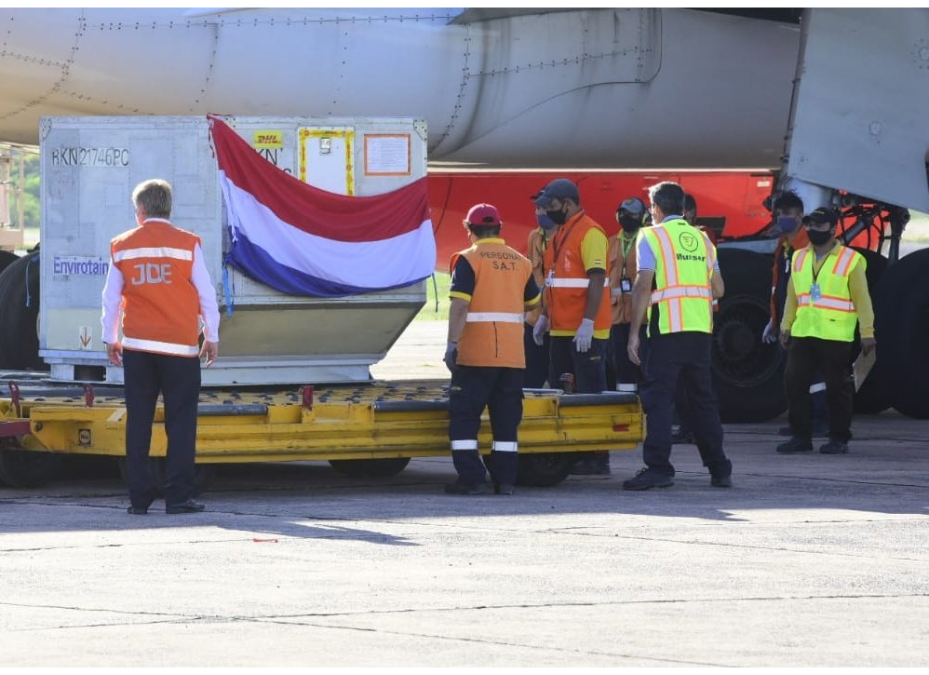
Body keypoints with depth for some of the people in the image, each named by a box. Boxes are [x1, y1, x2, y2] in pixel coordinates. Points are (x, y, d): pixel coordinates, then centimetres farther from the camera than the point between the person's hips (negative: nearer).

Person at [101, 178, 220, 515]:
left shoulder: (122, 246, 3)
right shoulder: (187, 243, -2)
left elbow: (111, 297, 8)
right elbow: (206, 294, 0)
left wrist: (110, 339, 19)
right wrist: (212, 337, 11)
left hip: (137, 345, 2)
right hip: (181, 346, -2)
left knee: (138, 422, 6)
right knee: (181, 422, 1)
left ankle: (139, 497, 4)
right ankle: (178, 496, -4)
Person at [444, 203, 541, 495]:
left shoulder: (468, 260, -6)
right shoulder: (520, 262, 10)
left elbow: (460, 304, -15)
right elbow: (533, 301, 23)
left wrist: (452, 344, -16)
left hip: (475, 354, -5)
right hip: (513, 356, 5)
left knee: (464, 416, 1)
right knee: (506, 418, 10)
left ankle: (471, 478, -5)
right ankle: (505, 479, 9)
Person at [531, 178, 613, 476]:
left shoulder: (590, 233, -12)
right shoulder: (559, 235, 17)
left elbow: (597, 280, -18)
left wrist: (587, 323, -23)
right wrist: (544, 317, 20)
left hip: (585, 333, -9)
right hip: (561, 330, 9)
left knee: (590, 393, -6)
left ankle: (596, 458, -4)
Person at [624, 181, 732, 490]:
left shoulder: (651, 236, -1)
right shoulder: (702, 238, 16)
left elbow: (643, 287, -9)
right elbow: (718, 289, 16)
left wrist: (633, 333, -7)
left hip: (668, 329, -5)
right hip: (701, 330, 5)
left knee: (658, 398, -5)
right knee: (703, 398, 13)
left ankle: (658, 468, -13)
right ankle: (719, 469, 15)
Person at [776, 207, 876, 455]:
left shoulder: (850, 260, -2)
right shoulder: (799, 258, 13)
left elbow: (862, 300, -4)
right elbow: (792, 297, 17)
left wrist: (867, 333, -8)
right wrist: (786, 326, 11)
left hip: (835, 337, -5)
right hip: (802, 334, 5)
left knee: (837, 388, -1)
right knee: (794, 383, 0)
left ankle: (839, 439, 9)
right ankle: (801, 436, 9)